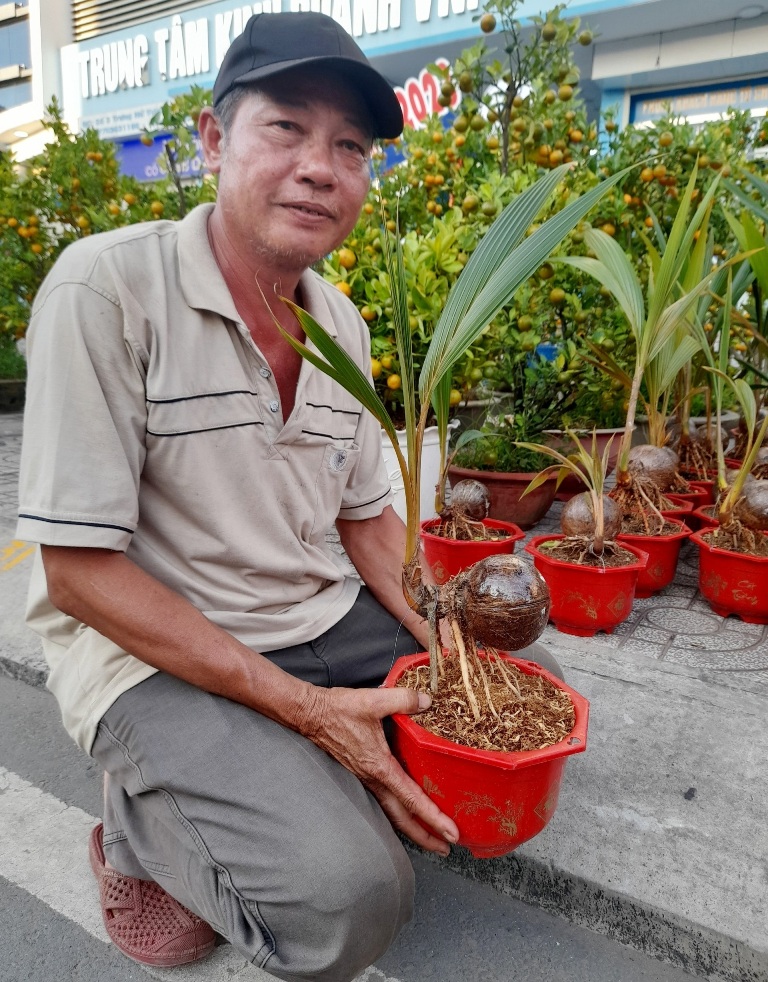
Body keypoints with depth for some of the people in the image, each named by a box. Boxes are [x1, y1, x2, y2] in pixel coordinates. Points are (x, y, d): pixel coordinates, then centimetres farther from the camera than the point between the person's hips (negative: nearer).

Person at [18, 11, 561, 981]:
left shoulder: (342, 322, 4)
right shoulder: (106, 286, -17)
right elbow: (78, 567, -18)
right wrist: (302, 707, -22)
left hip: (322, 622, 7)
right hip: (154, 653, -6)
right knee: (347, 899, -23)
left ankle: (279, 787, 8)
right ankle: (143, 829, 7)